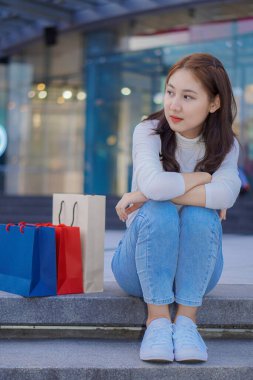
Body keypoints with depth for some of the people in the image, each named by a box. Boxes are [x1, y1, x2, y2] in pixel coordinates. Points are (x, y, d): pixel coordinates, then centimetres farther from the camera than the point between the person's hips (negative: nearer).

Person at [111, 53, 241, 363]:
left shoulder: (225, 145, -4)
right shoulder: (149, 132, -11)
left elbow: (226, 194, -28)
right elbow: (154, 183, -32)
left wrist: (149, 194, -30)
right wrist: (204, 177, -17)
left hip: (195, 270, 2)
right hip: (141, 265, -1)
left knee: (201, 215, -29)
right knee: (158, 212, -32)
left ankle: (186, 320, -24)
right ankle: (157, 320, -26)